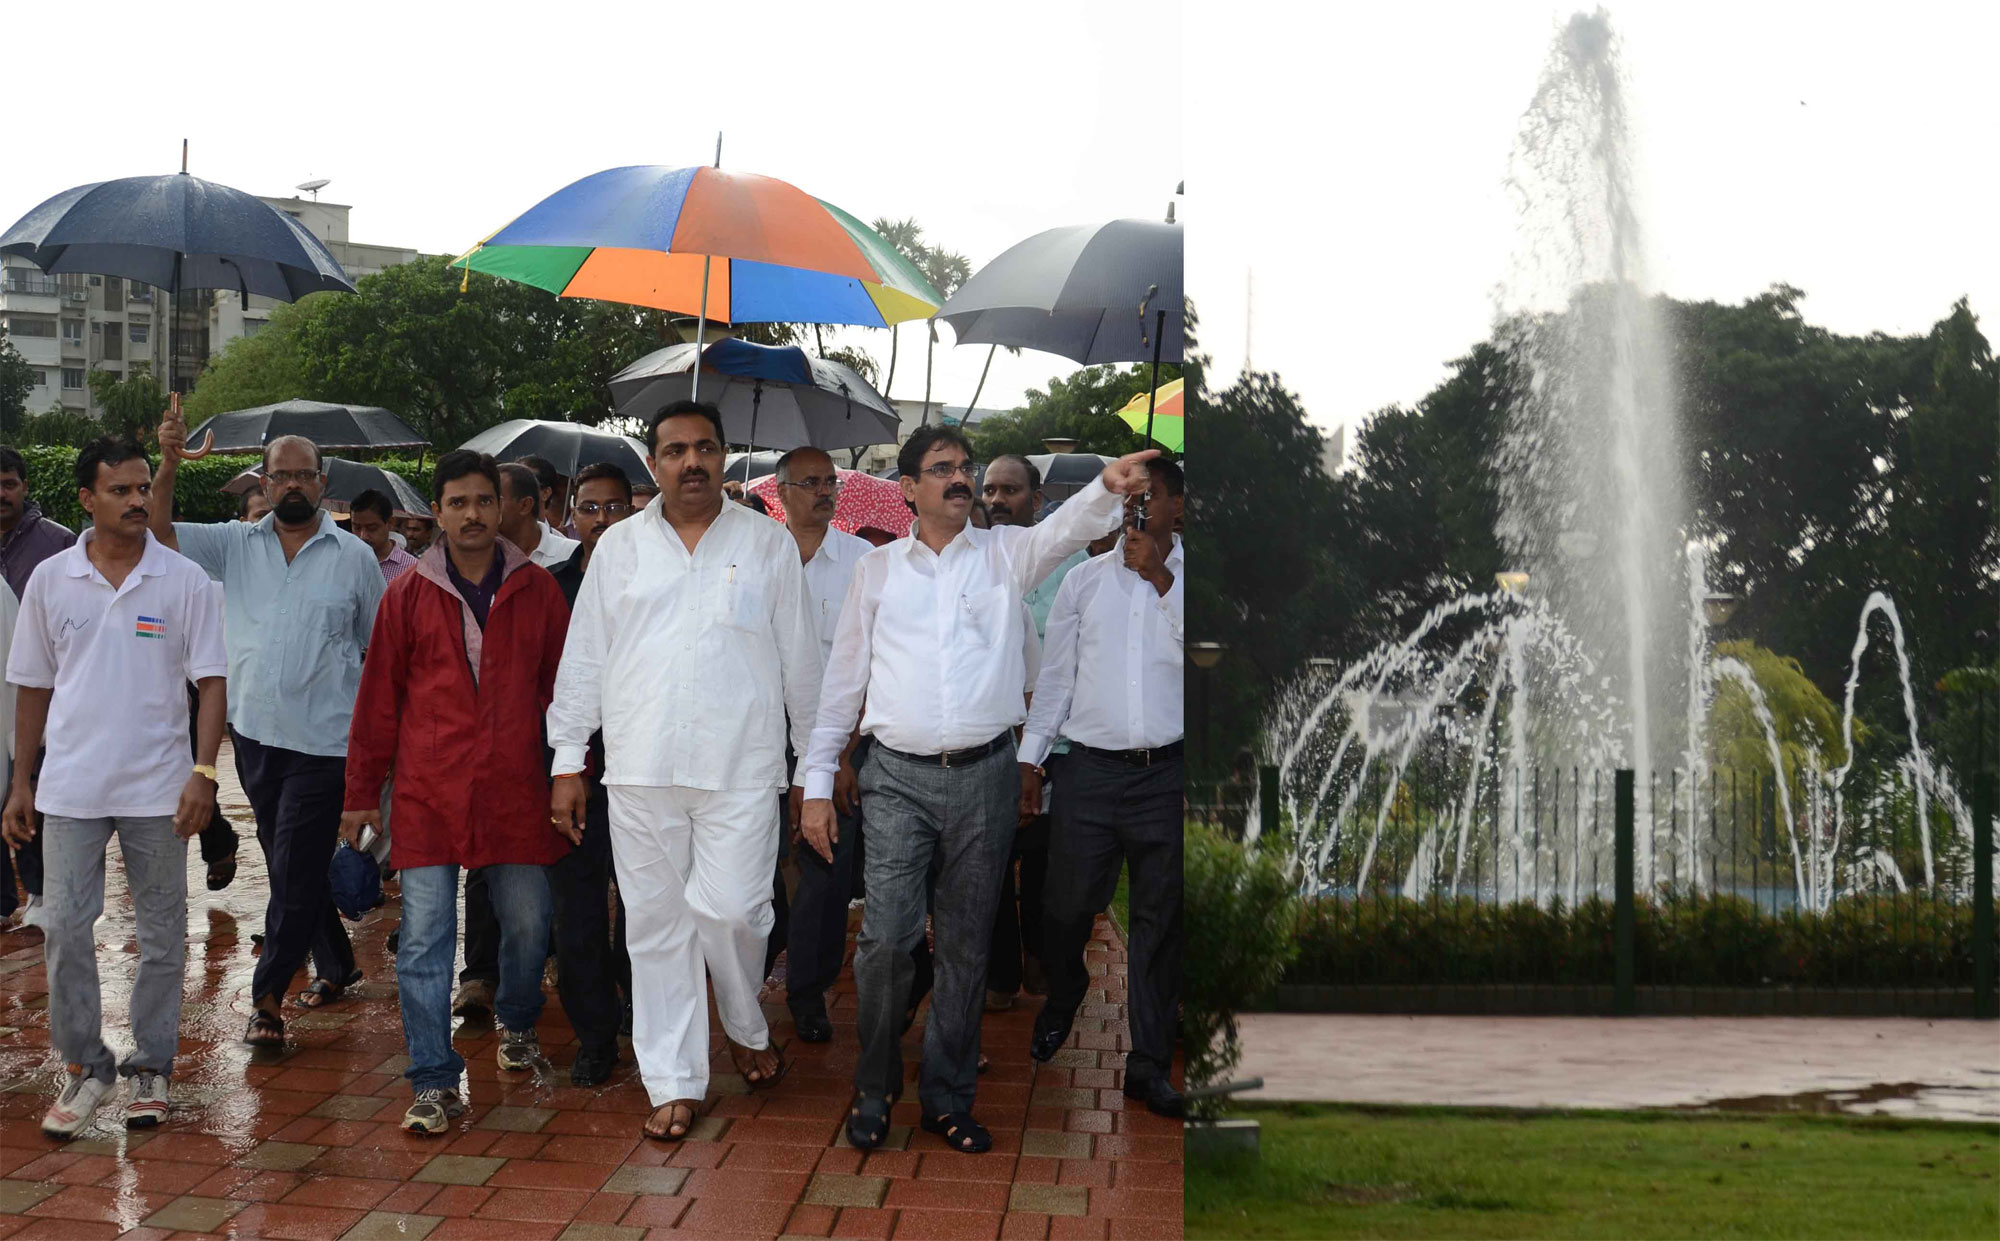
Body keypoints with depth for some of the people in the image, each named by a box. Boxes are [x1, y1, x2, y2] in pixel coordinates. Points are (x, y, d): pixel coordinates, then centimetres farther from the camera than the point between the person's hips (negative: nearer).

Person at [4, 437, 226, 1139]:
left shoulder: (184, 581, -2)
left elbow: (210, 681, -2)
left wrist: (204, 773, -12)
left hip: (157, 789, -1)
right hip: (71, 787, 1)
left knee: (162, 935, 6)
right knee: (65, 930, -1)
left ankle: (150, 1068, 19)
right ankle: (83, 1068, 14)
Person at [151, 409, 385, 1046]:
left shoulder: (355, 557, 0)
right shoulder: (235, 545, 7)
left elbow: (384, 648, 4)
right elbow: (158, 531, -2)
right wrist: (169, 465, -17)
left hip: (323, 741, -4)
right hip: (254, 734, 4)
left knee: (296, 870, -7)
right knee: (288, 866, 15)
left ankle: (268, 995, 1)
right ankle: (336, 965, 31)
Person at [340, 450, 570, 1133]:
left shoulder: (537, 591, 5)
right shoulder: (408, 595, 4)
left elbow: (563, 687, 9)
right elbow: (378, 698, 7)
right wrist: (362, 794, 7)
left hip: (515, 793, 1)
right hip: (428, 792, -1)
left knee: (528, 924, 9)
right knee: (424, 937, -4)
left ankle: (517, 1023, 38)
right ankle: (435, 1084, 2)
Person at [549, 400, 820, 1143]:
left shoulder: (768, 544, 7)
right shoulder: (619, 547, 11)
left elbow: (800, 658, 9)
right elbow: (583, 658, 11)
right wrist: (567, 760, 7)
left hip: (742, 768, -2)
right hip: (641, 770, 2)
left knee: (731, 909, -10)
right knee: (657, 924, 4)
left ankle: (747, 1029, 20)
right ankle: (675, 1083, 13)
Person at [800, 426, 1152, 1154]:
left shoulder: (1005, 554, 8)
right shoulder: (877, 569, 9)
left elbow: (1067, 530, -13)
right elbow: (843, 678, 10)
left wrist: (1109, 487, -36)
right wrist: (817, 781, 6)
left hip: (985, 774, 1)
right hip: (898, 777, -1)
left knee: (967, 947, 7)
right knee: (885, 939, -8)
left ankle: (949, 1099, 19)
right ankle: (873, 1091, 11)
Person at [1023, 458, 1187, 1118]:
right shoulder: (1085, 580, 10)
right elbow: (1054, 674, 13)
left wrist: (1161, 580, -13)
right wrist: (1030, 754, 11)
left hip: (1166, 770, -1)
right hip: (1090, 767, 1)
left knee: (1159, 918, 2)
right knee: (1069, 903, 5)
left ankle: (1149, 1064, 11)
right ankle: (1062, 999, 38)